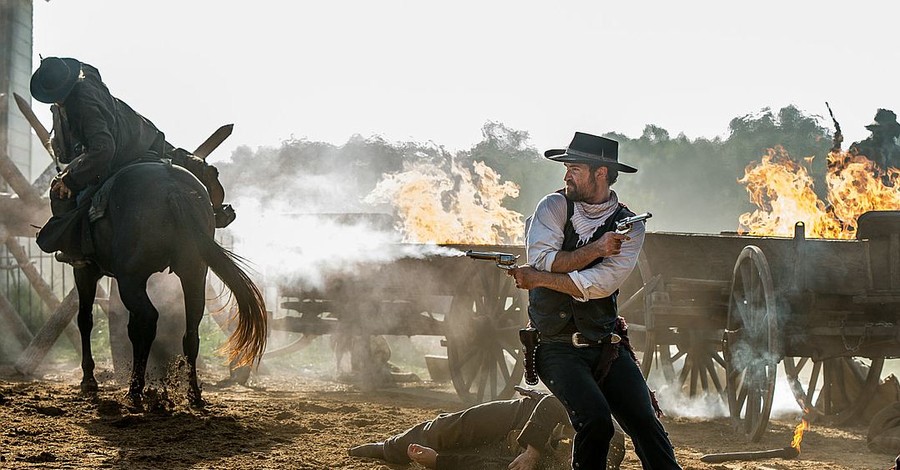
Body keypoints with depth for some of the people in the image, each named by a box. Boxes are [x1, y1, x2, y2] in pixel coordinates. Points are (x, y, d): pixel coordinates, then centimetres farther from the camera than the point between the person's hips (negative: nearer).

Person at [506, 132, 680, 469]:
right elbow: (541, 260, -14)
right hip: (557, 349, -2)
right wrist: (595, 249, -16)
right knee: (595, 419, -23)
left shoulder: (629, 227, 0)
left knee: (646, 424, -10)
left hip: (606, 347, 2)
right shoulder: (554, 207, 2)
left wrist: (538, 278, -13)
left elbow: (600, 284, -13)